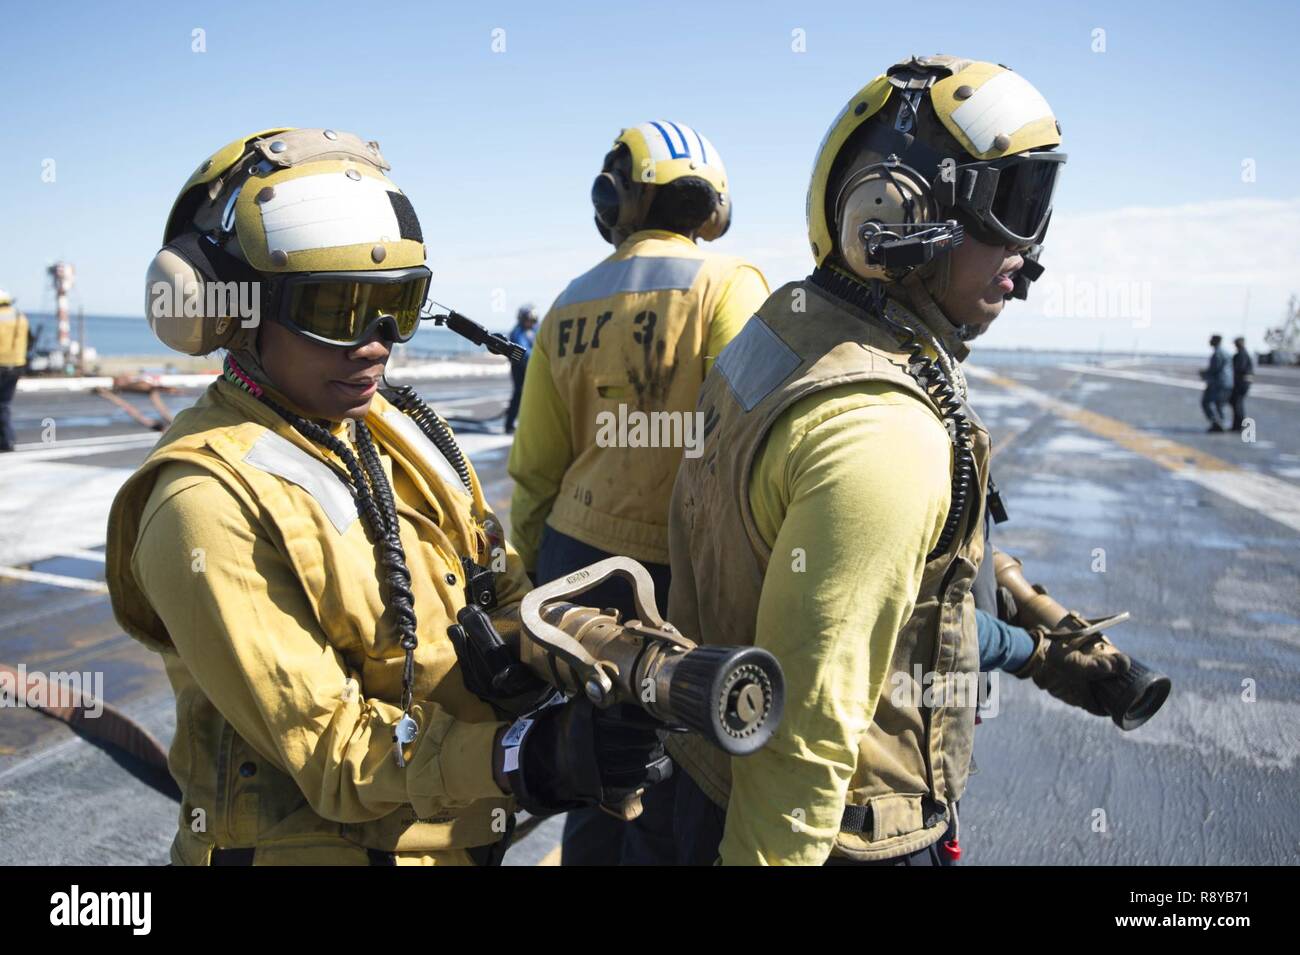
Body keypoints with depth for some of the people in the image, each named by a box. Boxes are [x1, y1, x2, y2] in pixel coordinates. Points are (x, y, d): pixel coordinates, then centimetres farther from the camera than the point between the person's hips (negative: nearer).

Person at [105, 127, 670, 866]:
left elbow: (504, 591, 2)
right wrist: (520, 758, -36)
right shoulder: (210, 507, -22)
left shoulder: (402, 430, 0)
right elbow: (328, 749, -23)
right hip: (320, 844, -6)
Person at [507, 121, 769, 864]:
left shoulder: (568, 307, 8)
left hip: (575, 559, 5)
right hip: (677, 577, -5)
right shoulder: (727, 286, -7)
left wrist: (541, 574, 20)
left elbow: (536, 467, 9)